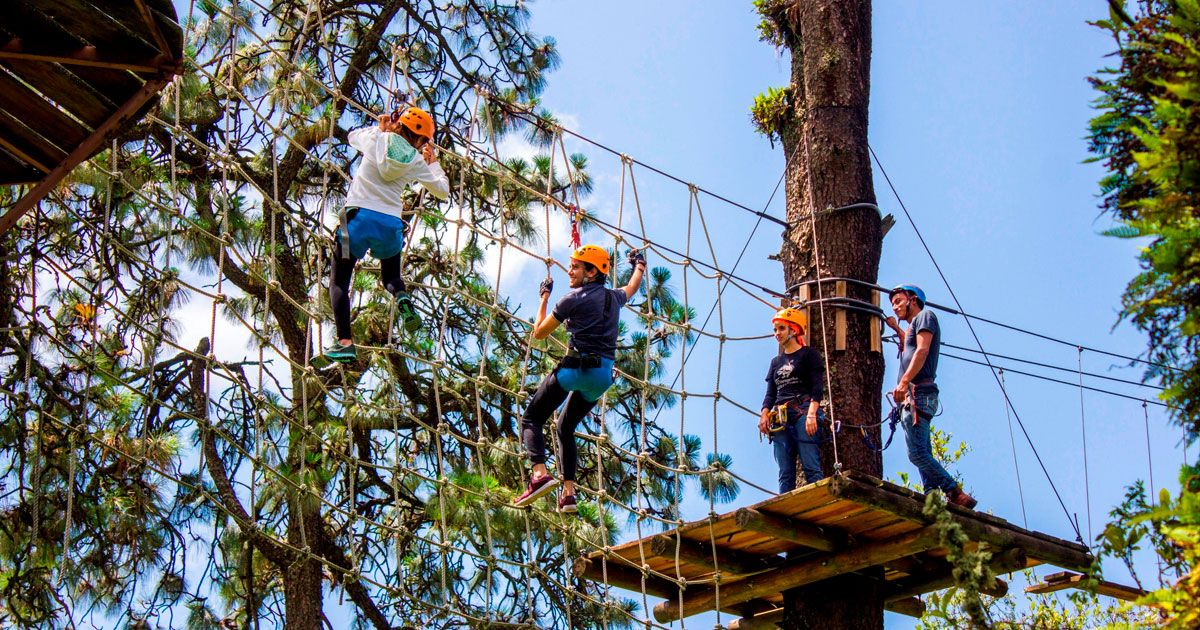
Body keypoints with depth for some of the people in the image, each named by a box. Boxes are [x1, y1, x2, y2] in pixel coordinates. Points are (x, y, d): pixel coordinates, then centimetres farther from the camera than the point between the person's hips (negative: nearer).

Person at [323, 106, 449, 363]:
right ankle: (402, 297, -10)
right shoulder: (416, 161, 3)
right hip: (391, 225, 2)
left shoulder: (375, 139, 3)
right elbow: (442, 190, 14)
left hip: (359, 218, -1)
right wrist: (433, 162, 25)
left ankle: (345, 343, -10)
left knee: (338, 282, 7)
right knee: (390, 276, 28)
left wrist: (380, 129, 36)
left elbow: (353, 136, 27)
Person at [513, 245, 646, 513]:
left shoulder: (574, 299, -6)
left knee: (530, 419, 0)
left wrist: (544, 296, 16)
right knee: (566, 428, 22)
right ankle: (568, 492, 10)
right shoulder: (614, 297, 14)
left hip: (576, 368, -7)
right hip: (604, 376, 7)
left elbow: (539, 333, 4)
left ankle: (540, 473, -25)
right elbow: (631, 288, 41)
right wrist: (639, 265, 60)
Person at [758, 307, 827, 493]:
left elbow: (818, 387, -4)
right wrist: (764, 415, 1)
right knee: (785, 473, -1)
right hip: (780, 420, 6)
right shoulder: (776, 362, 25)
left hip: (803, 413, -6)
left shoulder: (809, 355, 7)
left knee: (811, 467, -17)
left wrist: (811, 414, -18)